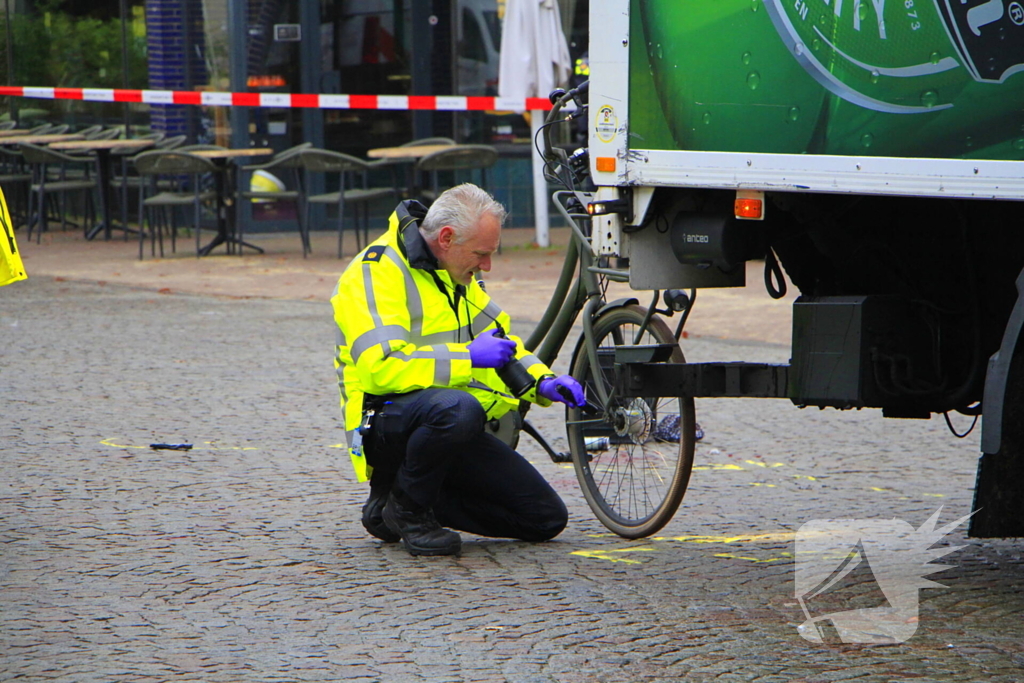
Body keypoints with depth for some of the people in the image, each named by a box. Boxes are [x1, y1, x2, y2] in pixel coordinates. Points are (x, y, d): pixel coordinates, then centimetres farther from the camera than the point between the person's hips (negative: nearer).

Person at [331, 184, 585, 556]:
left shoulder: (455, 274, 13)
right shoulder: (378, 271, -15)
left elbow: (498, 335, 24)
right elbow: (380, 367, -27)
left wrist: (542, 382, 5)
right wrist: (466, 357, -26)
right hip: (386, 422, -9)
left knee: (546, 518, 1)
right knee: (457, 409, -42)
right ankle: (406, 507, -15)